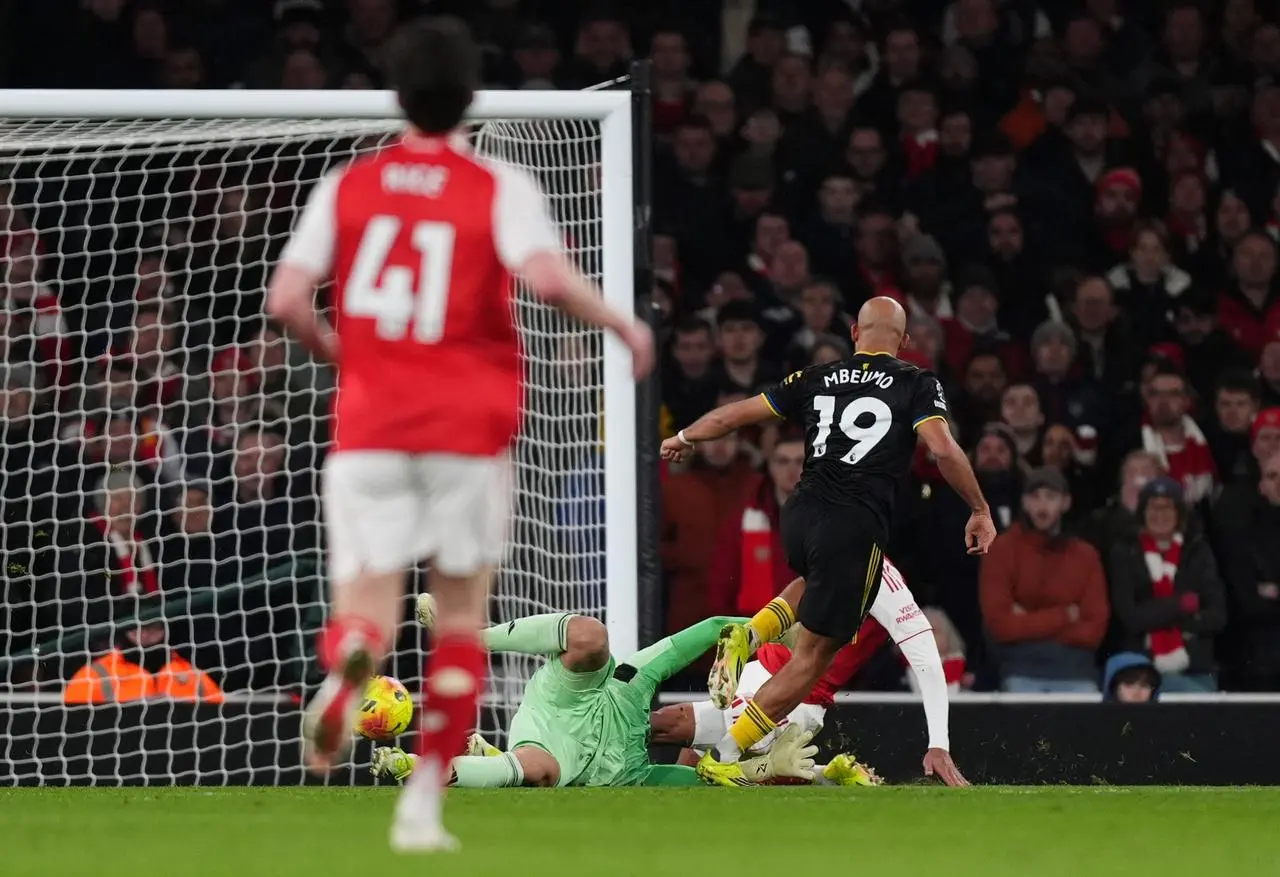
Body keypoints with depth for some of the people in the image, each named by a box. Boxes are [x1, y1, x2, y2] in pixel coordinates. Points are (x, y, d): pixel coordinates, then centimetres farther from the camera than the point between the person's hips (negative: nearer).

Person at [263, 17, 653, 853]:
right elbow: (548, 277, -19)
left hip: (368, 430, 1)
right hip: (470, 429, -1)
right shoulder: (500, 188, -2)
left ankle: (348, 669, -40)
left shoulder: (346, 186, 5)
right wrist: (625, 325, -2)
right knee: (462, 610, 14)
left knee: (368, 600, 0)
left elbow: (287, 299, -1)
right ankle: (425, 804, 9)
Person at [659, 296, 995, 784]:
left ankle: (749, 635, 11)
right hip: (856, 529, -5)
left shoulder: (817, 379, 14)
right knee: (812, 658, 4)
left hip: (800, 518, 5)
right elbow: (944, 450, -11)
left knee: (821, 587, 38)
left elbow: (735, 415, 18)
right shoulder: (917, 385, 4)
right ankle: (725, 756, -2)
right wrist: (980, 510, 0)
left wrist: (684, 439, 35)